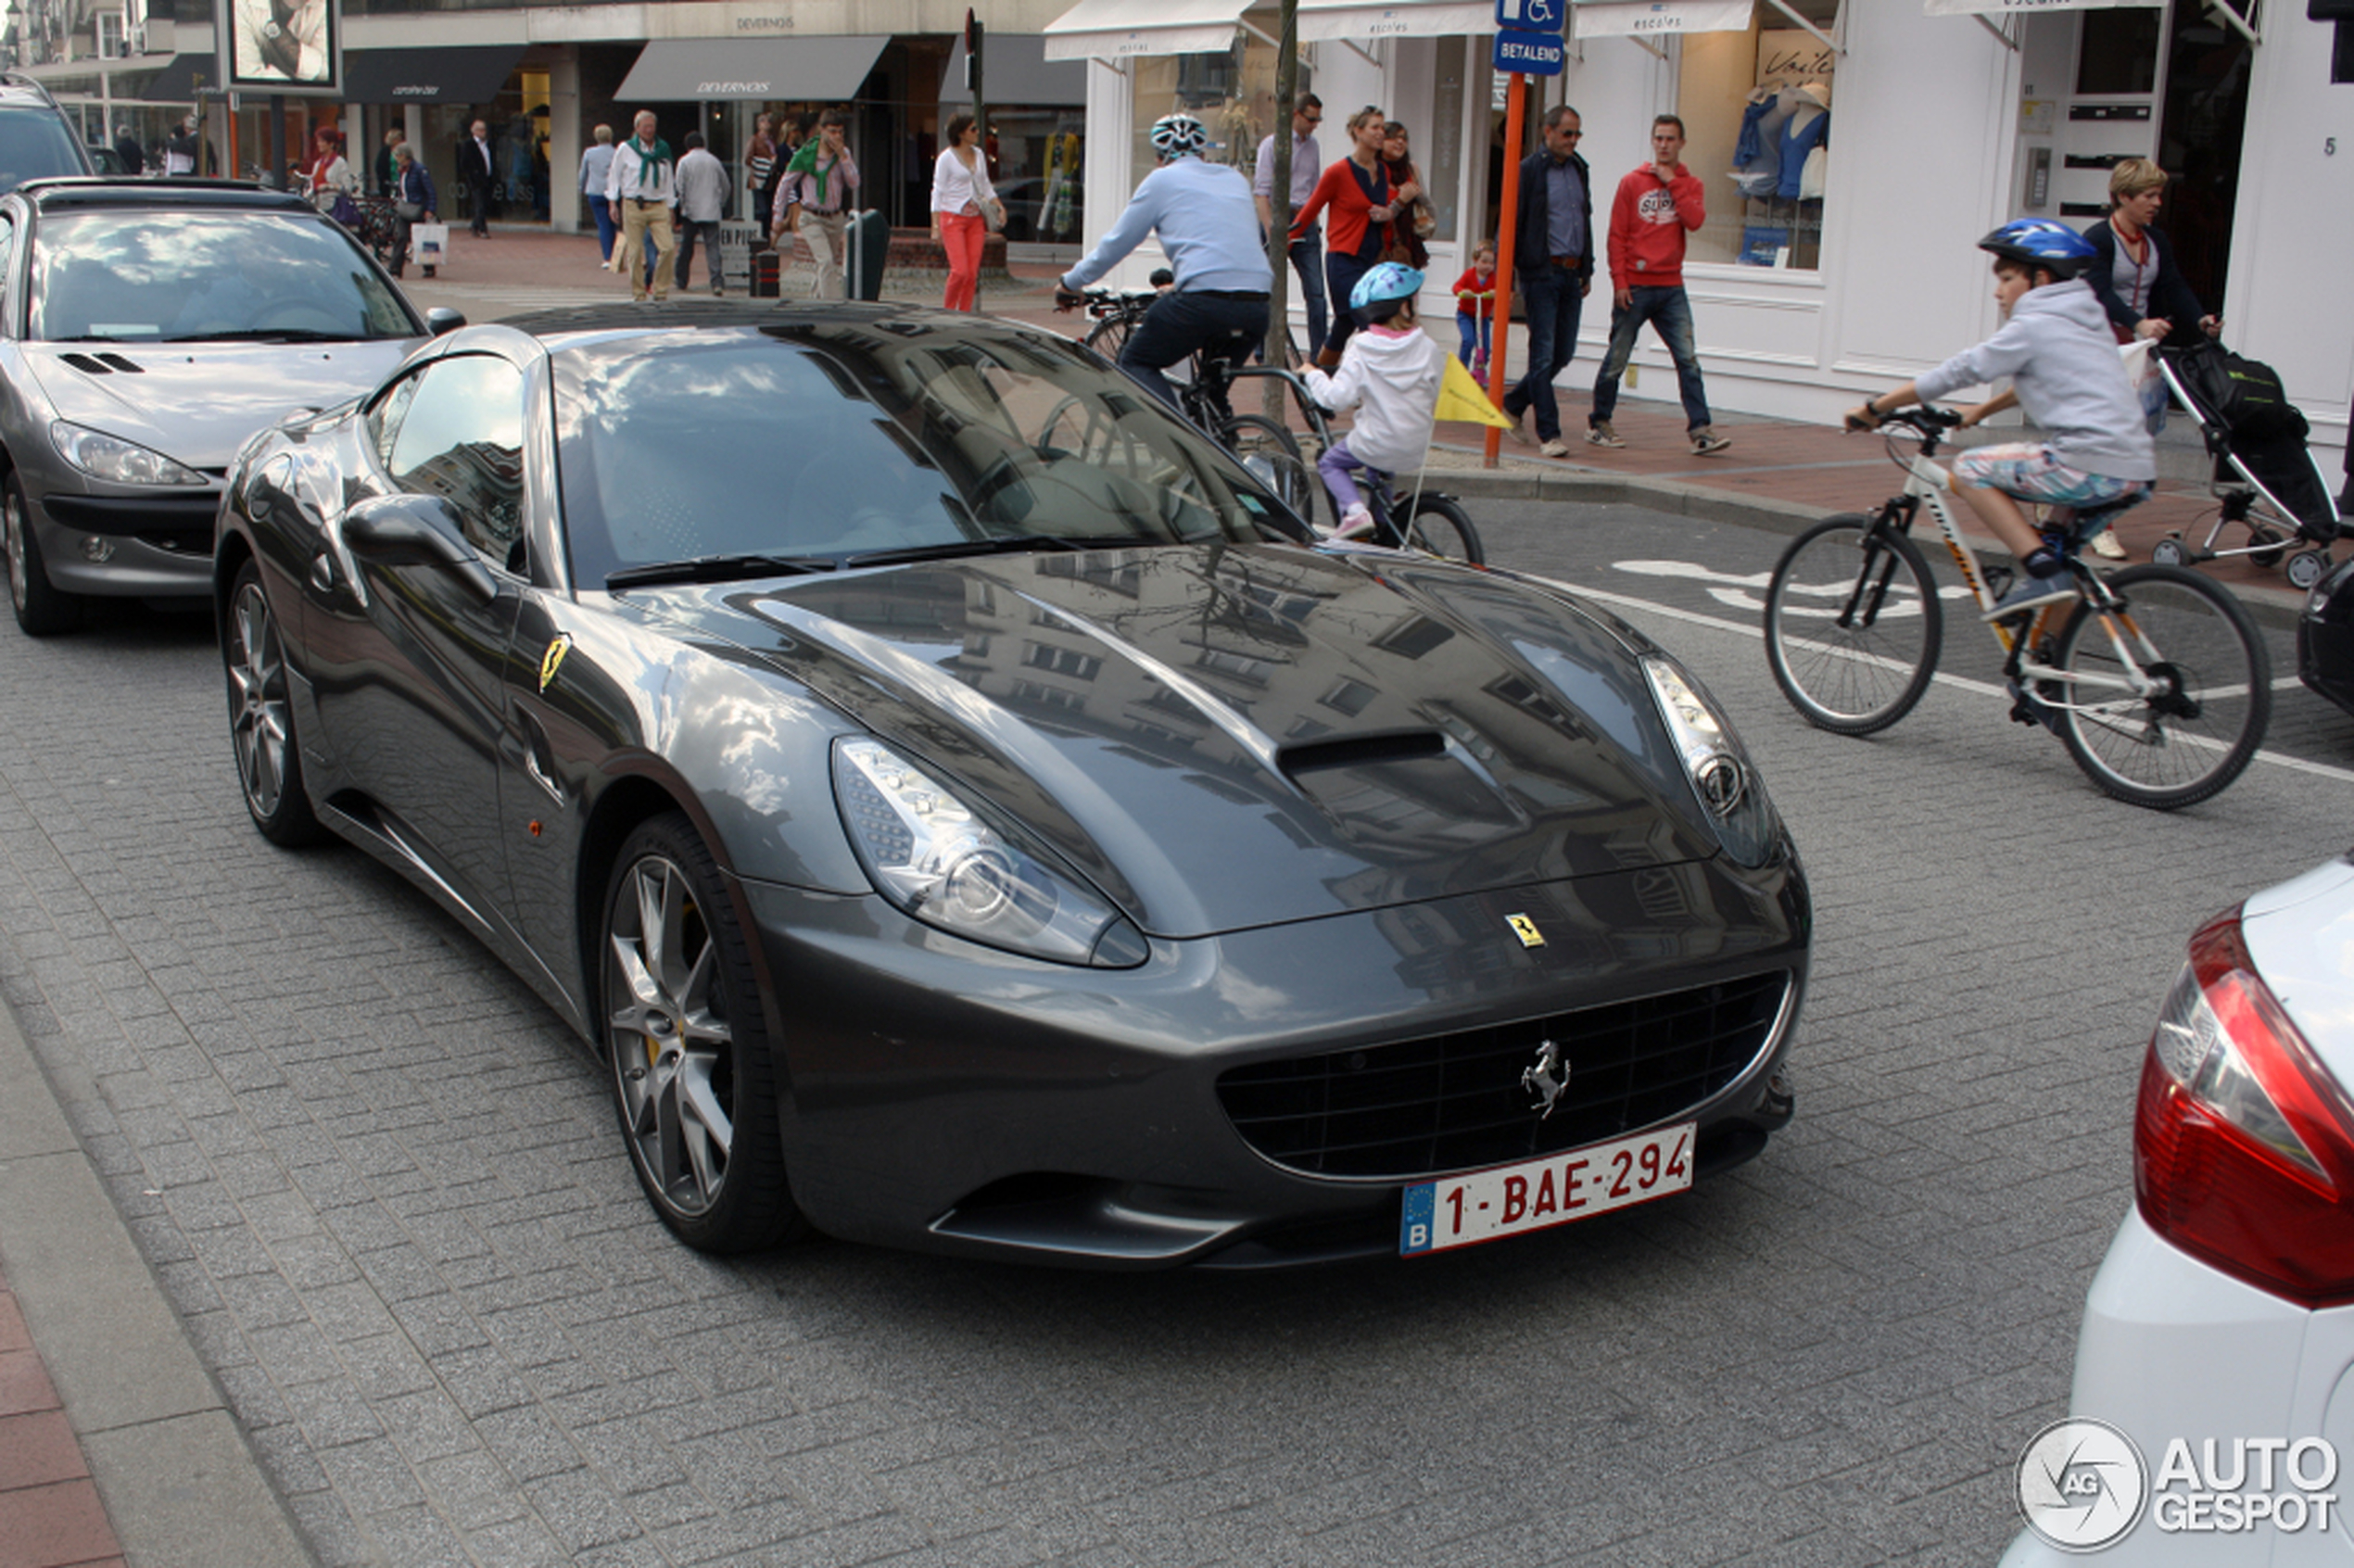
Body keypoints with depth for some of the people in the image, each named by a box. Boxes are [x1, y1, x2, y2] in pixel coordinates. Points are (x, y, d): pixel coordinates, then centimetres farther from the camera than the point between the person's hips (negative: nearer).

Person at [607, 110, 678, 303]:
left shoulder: (663, 149, 11)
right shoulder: (625, 149, 3)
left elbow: (669, 180, 17)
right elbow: (614, 175, 8)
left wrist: (670, 207, 16)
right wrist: (613, 202, 2)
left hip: (658, 206, 2)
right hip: (633, 206, -2)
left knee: (667, 247, -11)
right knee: (635, 251, 0)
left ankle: (660, 289, 1)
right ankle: (638, 293, 11)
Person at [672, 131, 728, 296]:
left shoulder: (684, 162, -3)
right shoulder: (714, 161, 6)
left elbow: (680, 188, -7)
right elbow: (725, 186, 12)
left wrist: (682, 208, 3)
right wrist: (720, 205, 23)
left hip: (691, 212, -2)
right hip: (712, 213, 2)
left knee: (686, 247, 12)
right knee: (713, 247, -5)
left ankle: (682, 281, 20)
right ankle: (716, 283, -18)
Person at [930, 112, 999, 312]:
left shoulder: (979, 155, 11)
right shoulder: (947, 158, -6)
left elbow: (985, 186, 22)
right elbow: (938, 192, -5)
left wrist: (999, 207, 7)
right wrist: (935, 227, -9)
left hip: (975, 219, 6)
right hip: (952, 218, -6)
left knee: (972, 273, -1)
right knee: (960, 271, -14)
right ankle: (947, 311, 5)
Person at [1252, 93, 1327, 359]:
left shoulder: (1313, 145, 14)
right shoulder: (1272, 144, -3)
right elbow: (1261, 192, -10)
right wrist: (1271, 232, -18)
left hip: (1306, 224, 5)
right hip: (1278, 220, -5)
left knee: (1316, 293, -3)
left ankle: (1319, 355, -2)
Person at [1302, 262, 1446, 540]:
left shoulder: (1361, 350, -11)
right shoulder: (1429, 349, -5)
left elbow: (1337, 398, -17)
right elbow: (1438, 400, 0)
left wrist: (1313, 375, 1)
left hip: (1375, 444, -4)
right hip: (1417, 451, 4)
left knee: (1330, 463, 20)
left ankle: (1355, 510, -2)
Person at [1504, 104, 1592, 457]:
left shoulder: (1580, 170, 14)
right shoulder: (1528, 170, -5)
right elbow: (1511, 225, -7)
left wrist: (1587, 270, 19)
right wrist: (1506, 279, -11)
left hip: (1571, 274, 7)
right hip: (1541, 273, -6)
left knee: (1563, 354, 7)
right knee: (1544, 355, -6)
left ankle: (1513, 404, 26)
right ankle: (1549, 433, -2)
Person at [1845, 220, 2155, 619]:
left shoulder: (2033, 326, -4)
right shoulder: (2084, 318, 22)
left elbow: (1958, 372, -2)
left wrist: (1874, 408, 5)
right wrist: (1980, 411, 40)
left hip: (2092, 466, -10)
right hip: (2137, 470, 10)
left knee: (1971, 468, -1)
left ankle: (2043, 571, -9)